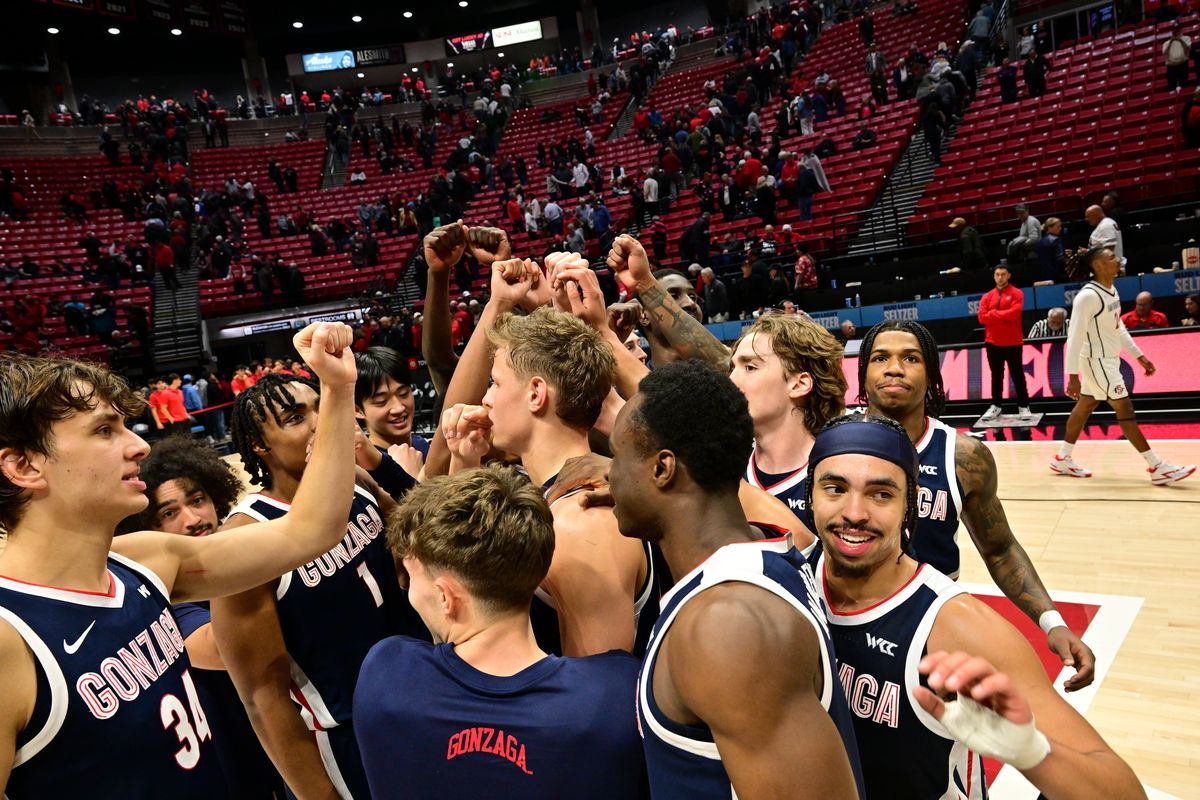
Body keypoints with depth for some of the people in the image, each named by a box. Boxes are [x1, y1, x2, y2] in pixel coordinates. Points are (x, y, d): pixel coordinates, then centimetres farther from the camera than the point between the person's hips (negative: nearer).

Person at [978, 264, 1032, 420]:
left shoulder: (1017, 293, -1)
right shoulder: (988, 296, 10)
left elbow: (1014, 313, -16)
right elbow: (982, 317, -2)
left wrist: (994, 313, -9)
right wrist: (1004, 316, -11)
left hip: (1013, 343, -3)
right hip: (993, 343, 3)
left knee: (1017, 375, 1)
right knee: (996, 376, 10)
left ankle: (1023, 406, 7)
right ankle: (996, 406, 16)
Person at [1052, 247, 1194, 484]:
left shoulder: (1111, 290, 7)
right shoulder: (1088, 296, -22)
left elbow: (1118, 327, 18)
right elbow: (1075, 338, -23)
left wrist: (1138, 355, 18)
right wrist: (1073, 376, -24)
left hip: (1109, 359, 9)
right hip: (1097, 361, -9)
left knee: (1085, 407, 13)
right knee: (1125, 410, -4)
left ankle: (1062, 458, 22)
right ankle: (1158, 467, 2)